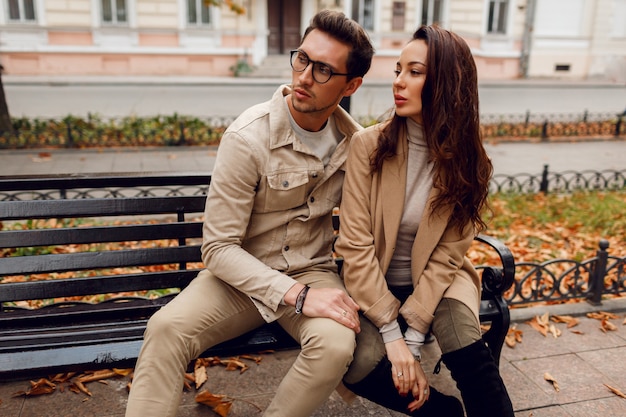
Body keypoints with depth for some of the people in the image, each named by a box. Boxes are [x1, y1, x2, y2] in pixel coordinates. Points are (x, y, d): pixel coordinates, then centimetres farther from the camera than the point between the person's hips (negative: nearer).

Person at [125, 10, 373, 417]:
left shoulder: (355, 141, -2)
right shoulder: (248, 137, -16)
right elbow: (219, 247, -17)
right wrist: (295, 295, -26)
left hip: (313, 273, 3)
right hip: (242, 275, -2)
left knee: (335, 344, -29)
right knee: (167, 329, -29)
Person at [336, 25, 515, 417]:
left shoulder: (467, 161, -10)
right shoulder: (368, 144, -15)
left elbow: (447, 257, -11)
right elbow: (356, 244, -17)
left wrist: (412, 337, -21)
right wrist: (392, 334, -21)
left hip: (438, 280, 0)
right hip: (376, 283, 0)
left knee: (468, 354, -30)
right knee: (360, 371, -23)